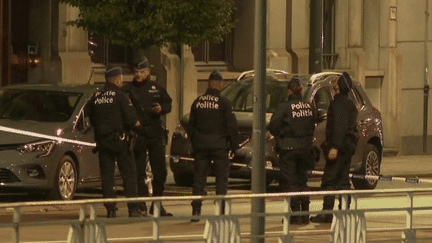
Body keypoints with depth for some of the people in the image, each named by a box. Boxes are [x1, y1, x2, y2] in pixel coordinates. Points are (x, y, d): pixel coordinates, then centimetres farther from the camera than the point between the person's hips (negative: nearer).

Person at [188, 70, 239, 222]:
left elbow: (191, 126, 12)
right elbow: (232, 127, -8)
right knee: (221, 178, 2)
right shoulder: (223, 103, -8)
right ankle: (221, 211, -3)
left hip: (200, 145, 4)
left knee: (199, 179, 7)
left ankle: (196, 211, 3)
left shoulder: (197, 102, 6)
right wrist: (234, 146, 1)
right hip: (219, 145, -4)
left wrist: (194, 144, 20)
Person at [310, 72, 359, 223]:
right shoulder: (350, 104, 18)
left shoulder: (338, 104, -13)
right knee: (343, 181, 12)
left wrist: (334, 147, -26)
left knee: (329, 181, -9)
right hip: (348, 147, 10)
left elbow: (339, 126, -22)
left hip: (338, 147, -10)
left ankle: (327, 213, -12)